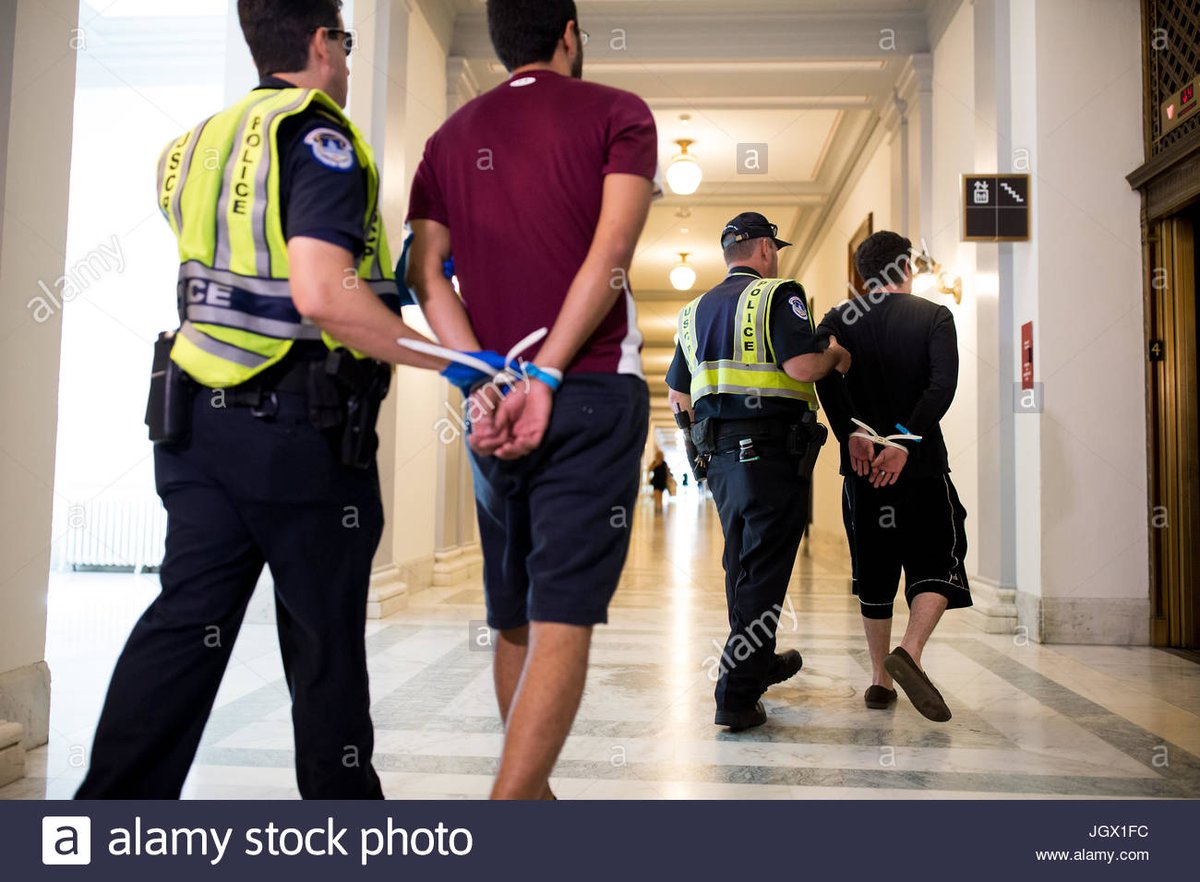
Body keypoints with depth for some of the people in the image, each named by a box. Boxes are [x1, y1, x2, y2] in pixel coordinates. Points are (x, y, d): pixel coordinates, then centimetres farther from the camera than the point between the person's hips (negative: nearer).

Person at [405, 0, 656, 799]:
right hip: (592, 392, -4)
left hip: (493, 404, 5)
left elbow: (427, 271, 2)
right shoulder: (617, 113, 4)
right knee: (563, 622, -6)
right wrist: (545, 380, -14)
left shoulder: (452, 136, 16)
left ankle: (535, 794, 29)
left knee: (515, 620, 16)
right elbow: (611, 255, -11)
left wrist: (484, 383, -7)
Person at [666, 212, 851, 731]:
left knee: (742, 564, 20)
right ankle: (737, 696, -2)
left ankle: (758, 662, 38)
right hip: (773, 454, -7)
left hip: (721, 455, 7)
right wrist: (836, 355, 1)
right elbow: (802, 366, -19)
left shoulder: (695, 310, 16)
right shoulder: (779, 295, -5)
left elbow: (678, 397, 17)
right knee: (763, 573, -2)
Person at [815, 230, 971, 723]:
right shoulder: (934, 317, 4)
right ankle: (909, 653, -17)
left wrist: (851, 432, -16)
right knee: (938, 563, 6)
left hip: (862, 466, 3)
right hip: (923, 465, -2)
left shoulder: (841, 320, 8)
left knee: (873, 573, 11)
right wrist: (905, 442, -17)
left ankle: (880, 680, 18)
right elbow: (943, 384, -13)